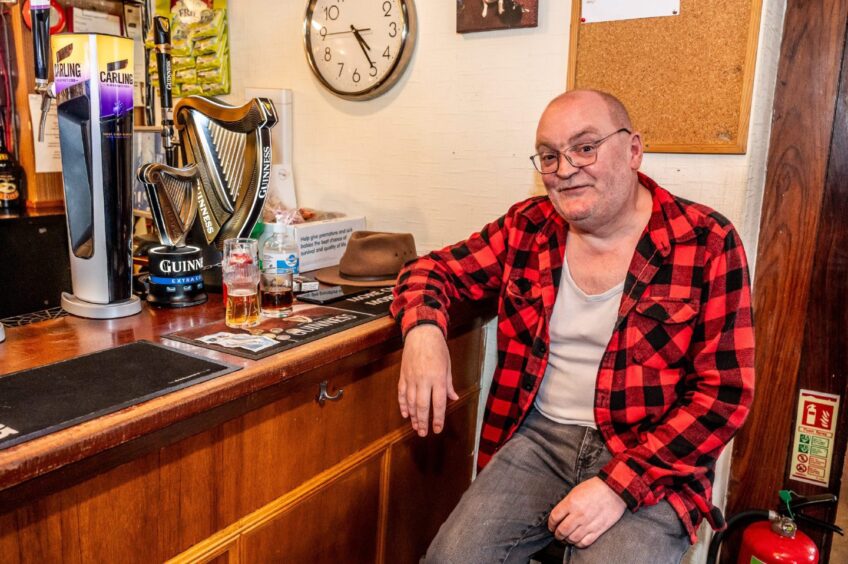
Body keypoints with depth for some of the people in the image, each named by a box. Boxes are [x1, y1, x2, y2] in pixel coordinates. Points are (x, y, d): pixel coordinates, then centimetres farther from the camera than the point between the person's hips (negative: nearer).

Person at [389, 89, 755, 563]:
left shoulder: (706, 243, -8)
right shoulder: (528, 227, 2)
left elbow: (724, 394, -9)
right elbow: (433, 269, 9)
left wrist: (620, 484, -18)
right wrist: (424, 329, -15)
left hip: (651, 461, -2)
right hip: (539, 438, 2)